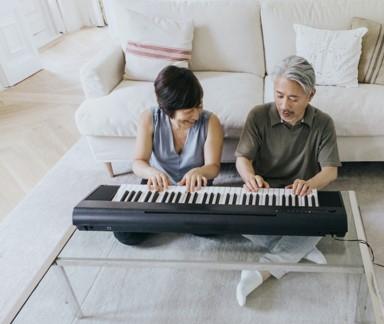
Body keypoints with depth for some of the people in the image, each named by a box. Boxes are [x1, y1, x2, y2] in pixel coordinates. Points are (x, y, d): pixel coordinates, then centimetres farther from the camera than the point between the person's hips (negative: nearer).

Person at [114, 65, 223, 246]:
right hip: (158, 186, 0)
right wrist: (152, 172, -42)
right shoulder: (149, 119, -15)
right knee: (125, 233, -18)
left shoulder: (210, 122, -17)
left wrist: (198, 172, -43)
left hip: (195, 189, 0)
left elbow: (213, 167, -17)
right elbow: (138, 163, -17)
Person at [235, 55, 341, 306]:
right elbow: (242, 158, -10)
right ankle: (301, 249, -18)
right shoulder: (259, 116, -8)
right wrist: (250, 177, -36)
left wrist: (310, 183, -35)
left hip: (300, 197, 1)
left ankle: (263, 269, -28)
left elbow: (331, 170, -10)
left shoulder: (323, 123, -4)